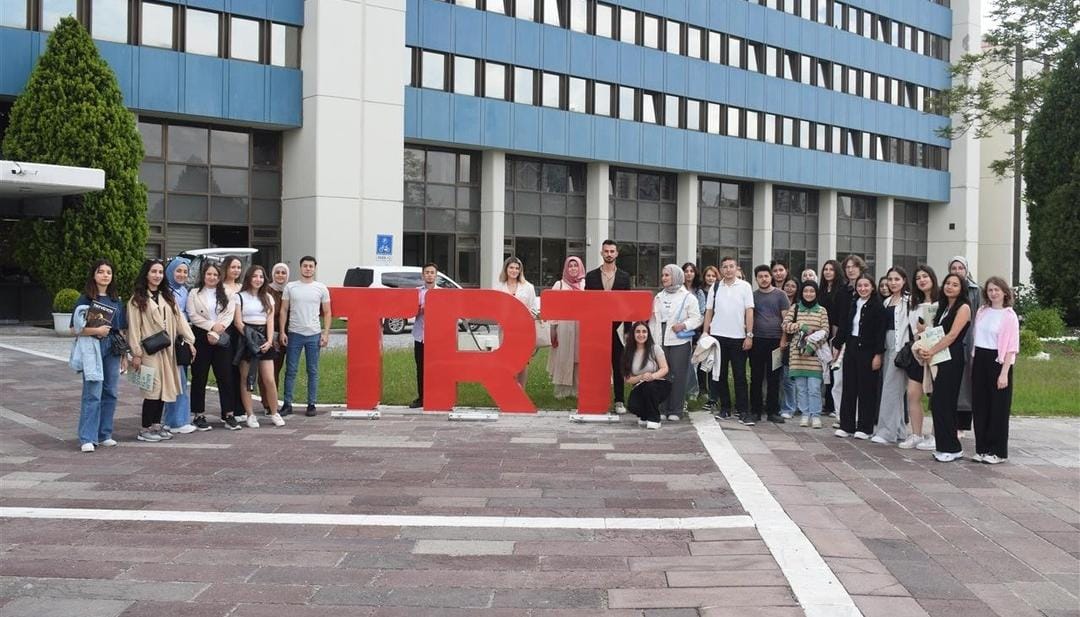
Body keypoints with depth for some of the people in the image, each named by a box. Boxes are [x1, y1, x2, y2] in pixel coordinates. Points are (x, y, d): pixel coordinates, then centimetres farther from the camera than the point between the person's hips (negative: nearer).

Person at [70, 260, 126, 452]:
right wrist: (96, 330, -17)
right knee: (93, 393, -10)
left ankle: (105, 434, 16)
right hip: (92, 348, -5)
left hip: (113, 348, 5)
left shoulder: (116, 301, 15)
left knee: (110, 392, 6)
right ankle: (87, 438, -7)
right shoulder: (85, 299, 1)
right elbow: (77, 328, -3)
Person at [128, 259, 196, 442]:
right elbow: (134, 327, -7)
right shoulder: (137, 300, -3)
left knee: (164, 388, 7)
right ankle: (145, 429, 0)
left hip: (167, 350, 6)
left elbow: (180, 319, 12)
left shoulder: (168, 297, 16)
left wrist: (189, 341, 3)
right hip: (149, 350, -6)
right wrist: (136, 353, -12)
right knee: (153, 389, -9)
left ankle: (156, 425, 17)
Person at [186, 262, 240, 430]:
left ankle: (228, 414, 5)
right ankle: (199, 415, 9)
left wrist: (216, 332, -12)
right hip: (201, 337, -2)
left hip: (221, 339, 2)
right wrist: (212, 326, -14)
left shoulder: (226, 295, 11)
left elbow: (229, 315, 1)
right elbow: (193, 315, -5)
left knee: (225, 377, 0)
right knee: (199, 377, 3)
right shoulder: (194, 293, 6)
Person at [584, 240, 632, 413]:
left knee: (618, 365, 3)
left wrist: (628, 329, -1)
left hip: (616, 326, 0)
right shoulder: (591, 276, 6)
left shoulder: (624, 276, 6)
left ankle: (619, 401, 8)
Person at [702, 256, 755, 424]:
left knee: (740, 376, -1)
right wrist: (705, 333, 4)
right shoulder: (715, 288, 8)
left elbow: (749, 311, -1)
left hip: (738, 337, -2)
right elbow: (709, 311, 10)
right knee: (720, 374, 7)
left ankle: (743, 412, 0)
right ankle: (725, 408, 16)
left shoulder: (745, 286, 1)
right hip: (718, 336, 2)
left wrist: (749, 335, -7)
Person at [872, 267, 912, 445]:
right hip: (888, 347, 8)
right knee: (892, 389, 10)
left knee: (892, 388, -8)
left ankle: (887, 431, -5)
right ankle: (899, 430, 17)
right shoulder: (887, 301, 17)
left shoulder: (908, 300, -7)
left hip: (901, 347, -8)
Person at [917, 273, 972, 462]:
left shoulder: (963, 308, -5)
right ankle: (943, 446, 13)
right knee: (938, 403, 6)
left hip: (952, 359, -8)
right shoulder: (943, 307, 19)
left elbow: (952, 335, -14)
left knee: (942, 402, -9)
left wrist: (931, 351, -17)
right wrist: (924, 348, -2)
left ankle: (952, 448, -1)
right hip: (939, 359, 8)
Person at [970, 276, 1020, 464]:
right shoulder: (981, 311, 10)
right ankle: (981, 448, 15)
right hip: (980, 360, 5)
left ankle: (998, 451, 8)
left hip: (998, 361, -5)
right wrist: (973, 362, 9)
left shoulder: (1009, 315, -6)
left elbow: (1011, 347, -10)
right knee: (979, 406, 6)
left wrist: (1004, 373, -16)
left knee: (998, 408, 0)